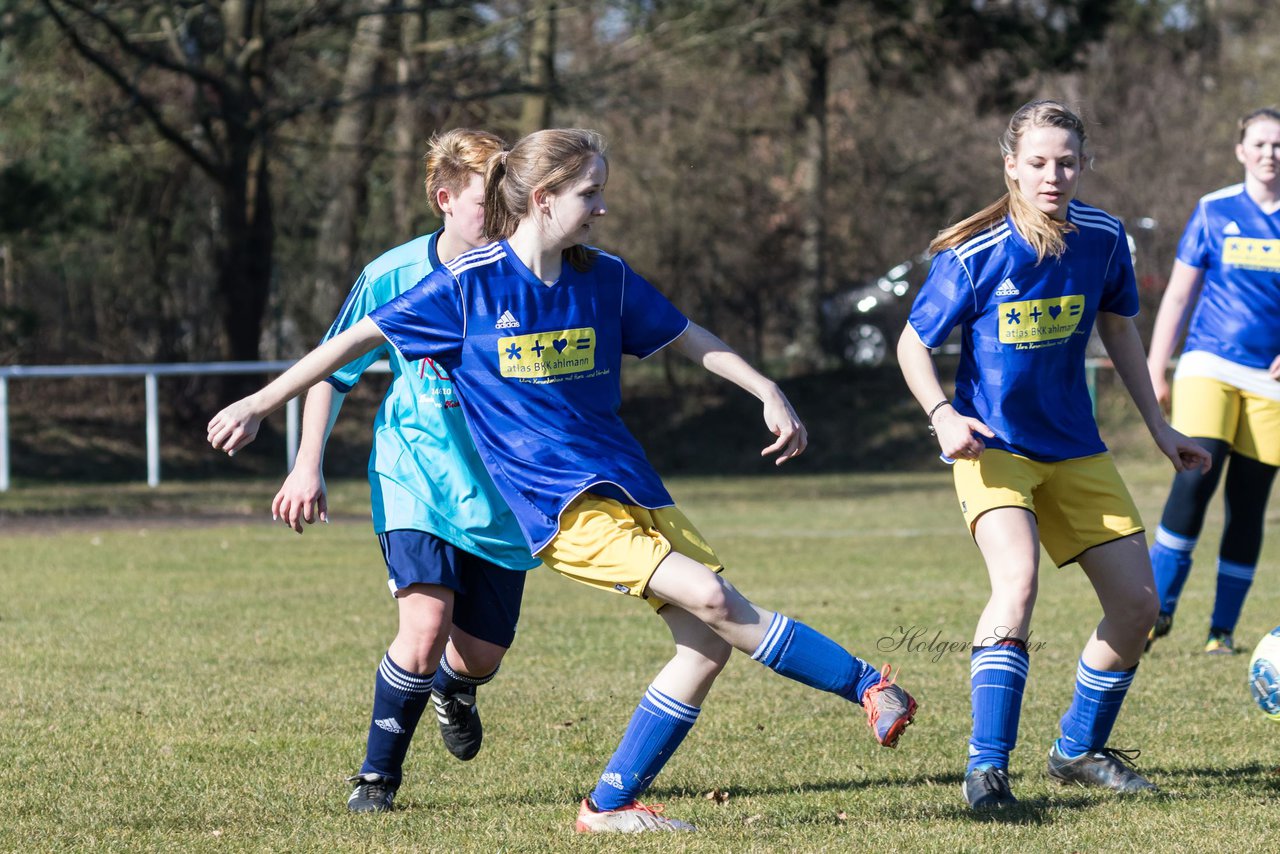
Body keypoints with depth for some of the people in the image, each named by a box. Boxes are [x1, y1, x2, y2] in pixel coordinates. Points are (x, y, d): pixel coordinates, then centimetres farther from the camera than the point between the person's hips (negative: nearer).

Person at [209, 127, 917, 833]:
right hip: (554, 503, -7)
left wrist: (769, 393, 15)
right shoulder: (468, 285, -6)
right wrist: (261, 403, 2)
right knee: (708, 597, -23)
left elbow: (687, 338, 20)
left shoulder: (604, 278, 7)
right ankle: (865, 685, -14)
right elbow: (360, 338, 1)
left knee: (706, 643, -3)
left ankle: (609, 806, 3)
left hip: (626, 483, 7)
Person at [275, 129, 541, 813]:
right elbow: (333, 371, 4)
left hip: (501, 492, 2)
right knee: (426, 625, -22)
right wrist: (308, 466, -3)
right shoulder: (393, 277, -9)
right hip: (416, 479, -2)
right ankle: (378, 774, -1)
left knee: (481, 654, 5)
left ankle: (453, 689, 46)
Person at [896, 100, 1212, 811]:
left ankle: (1078, 751, 24)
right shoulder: (974, 256, -17)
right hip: (992, 447, -5)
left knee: (1137, 602, 3)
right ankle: (986, 769, -26)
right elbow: (913, 343, -6)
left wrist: (1158, 426, 14)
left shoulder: (1102, 238, -5)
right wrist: (943, 416, -23)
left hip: (1075, 451, 5)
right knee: (1018, 578, -30)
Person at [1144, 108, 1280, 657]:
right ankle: (1159, 608, -12)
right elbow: (1178, 296, 7)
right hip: (1209, 365, -1)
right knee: (1195, 478, -20)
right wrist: (1155, 372, 4)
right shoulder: (1214, 212, 3)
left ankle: (1223, 628, 12)